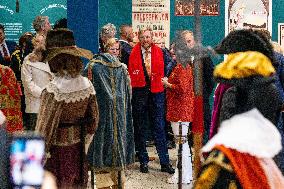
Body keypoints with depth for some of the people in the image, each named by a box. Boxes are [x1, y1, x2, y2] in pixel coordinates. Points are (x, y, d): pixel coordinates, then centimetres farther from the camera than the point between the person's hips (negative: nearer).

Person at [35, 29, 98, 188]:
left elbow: (45, 129, -18)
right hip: (78, 151, 6)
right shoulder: (87, 85, -2)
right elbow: (94, 119, 8)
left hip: (57, 152, -6)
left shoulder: (53, 90, -22)